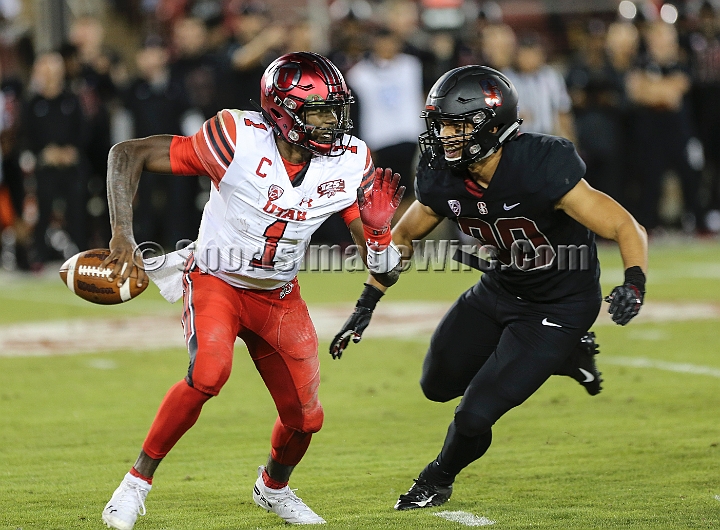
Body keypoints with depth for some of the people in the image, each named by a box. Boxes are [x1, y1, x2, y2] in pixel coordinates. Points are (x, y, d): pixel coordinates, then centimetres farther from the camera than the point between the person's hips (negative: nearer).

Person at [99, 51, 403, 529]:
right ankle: (138, 482, -13)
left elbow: (376, 261, -6)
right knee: (209, 374, -31)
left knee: (304, 418, 4)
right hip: (217, 281, -4)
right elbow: (128, 155, -21)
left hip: (279, 297, 4)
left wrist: (379, 225, -28)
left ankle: (273, 486, 39)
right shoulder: (239, 141, -25)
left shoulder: (350, 163, -12)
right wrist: (123, 235, -31)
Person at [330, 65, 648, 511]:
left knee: (474, 415, -11)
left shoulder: (542, 170, -33)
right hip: (498, 291, 7)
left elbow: (629, 230, -32)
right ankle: (564, 358, 28)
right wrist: (365, 307, 2)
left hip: (559, 307, -7)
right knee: (439, 384, 19)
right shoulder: (443, 180, -14)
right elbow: (402, 237, 6)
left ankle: (440, 479, 25)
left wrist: (634, 286, -50)